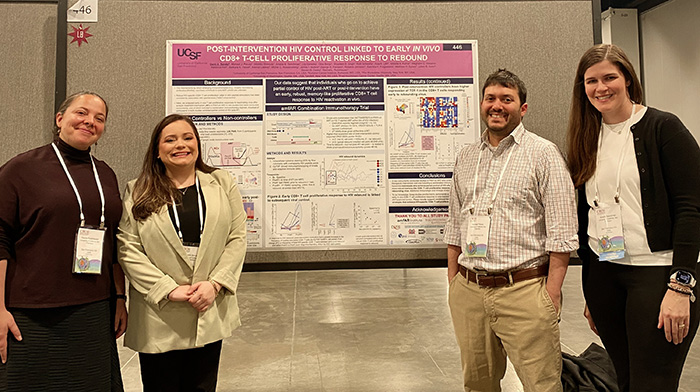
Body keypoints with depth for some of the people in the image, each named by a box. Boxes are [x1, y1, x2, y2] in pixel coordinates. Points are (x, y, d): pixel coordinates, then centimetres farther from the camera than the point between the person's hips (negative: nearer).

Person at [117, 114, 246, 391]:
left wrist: (215, 284, -10)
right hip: (159, 319, -1)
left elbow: (237, 238, 2)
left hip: (210, 314, 2)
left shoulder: (222, 184, 5)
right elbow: (128, 249, -5)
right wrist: (169, 289, -13)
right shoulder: (137, 193, 1)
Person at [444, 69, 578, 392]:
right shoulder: (466, 157, 13)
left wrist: (551, 295, -11)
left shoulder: (543, 153, -2)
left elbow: (561, 233, -6)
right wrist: (453, 283, 12)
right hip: (468, 292, 5)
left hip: (523, 291, -4)